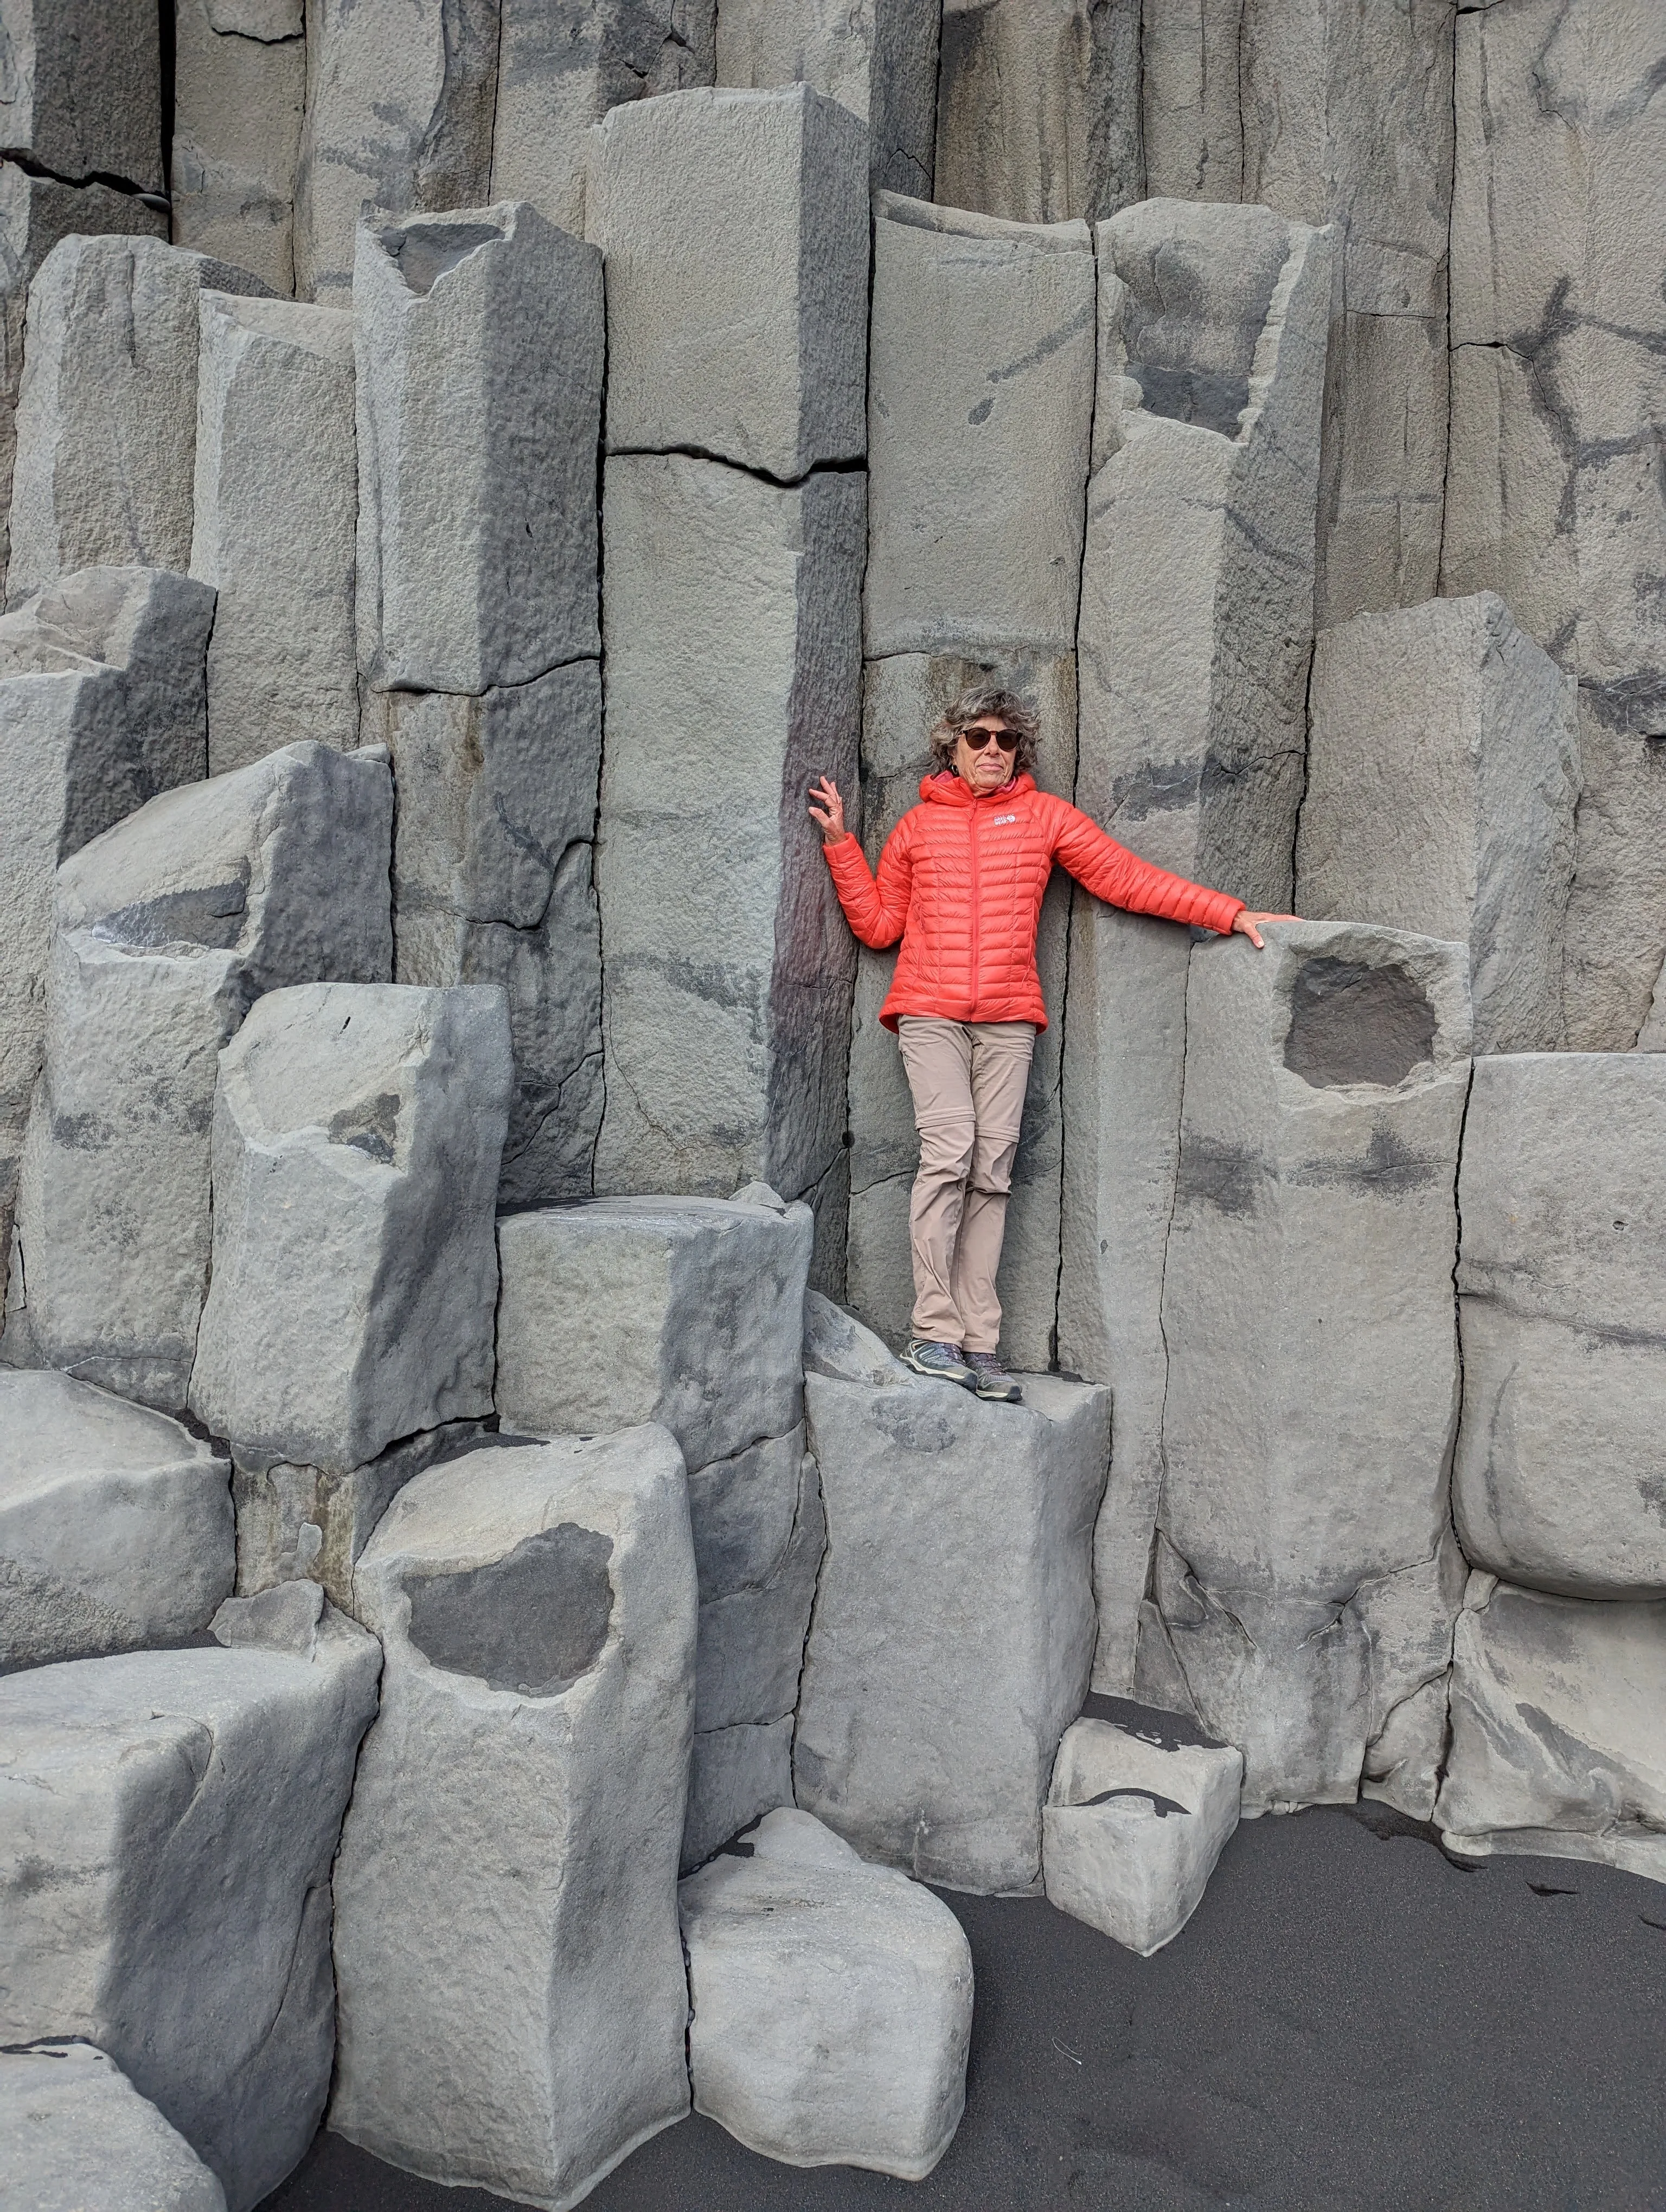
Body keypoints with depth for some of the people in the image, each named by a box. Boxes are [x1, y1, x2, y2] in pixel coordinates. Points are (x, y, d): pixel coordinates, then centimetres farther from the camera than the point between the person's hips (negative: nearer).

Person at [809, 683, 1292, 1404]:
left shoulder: (1046, 816, 13)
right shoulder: (918, 826, 15)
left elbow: (1129, 879, 10)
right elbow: (878, 925, 16)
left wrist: (1231, 914, 5)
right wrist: (842, 844, 11)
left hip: (1008, 1019, 1)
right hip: (930, 1013, -1)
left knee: (992, 1171, -4)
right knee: (949, 1149, -17)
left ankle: (978, 1345, -3)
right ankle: (933, 1331, -14)